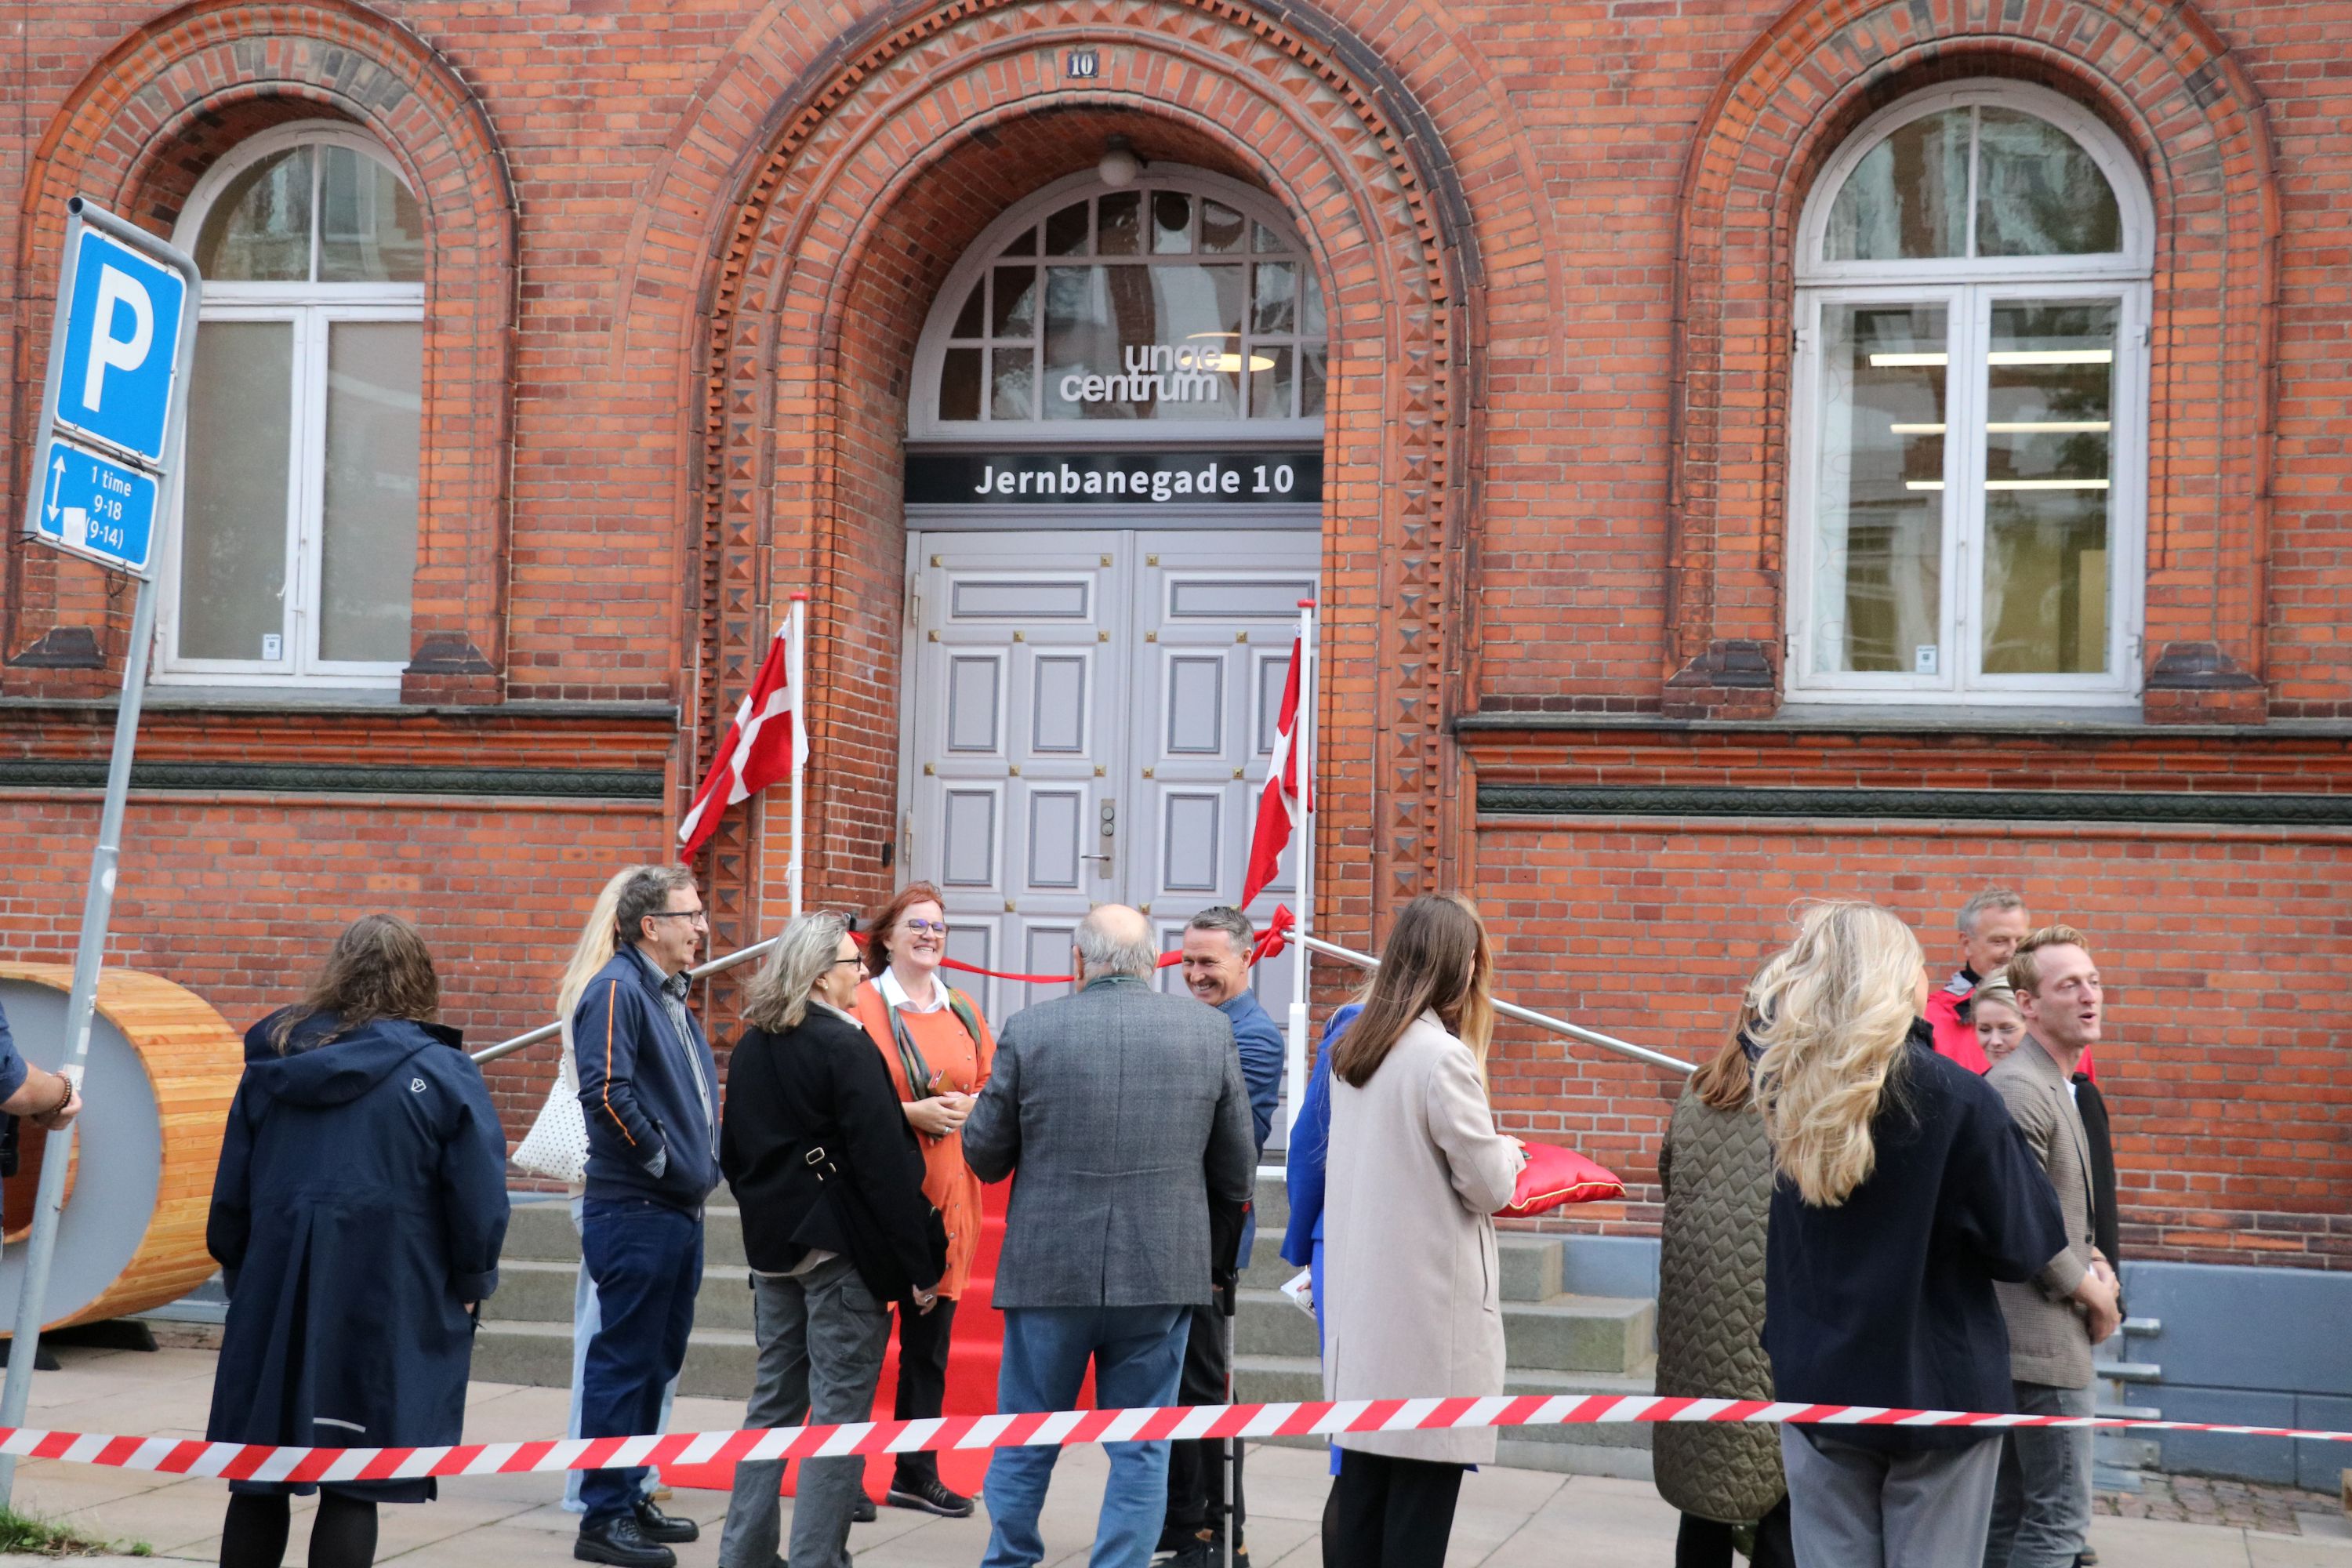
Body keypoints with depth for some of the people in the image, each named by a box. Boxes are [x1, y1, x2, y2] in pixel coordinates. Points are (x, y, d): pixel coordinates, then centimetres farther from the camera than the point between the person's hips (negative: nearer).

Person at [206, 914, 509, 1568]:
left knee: (258, 1486, 13)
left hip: (274, 1301, 4)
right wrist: (468, 1287, 8)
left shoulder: (274, 1063, 5)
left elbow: (230, 1192, 9)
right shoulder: (443, 1074, -7)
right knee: (353, 1491, 1)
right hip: (387, 1313, -4)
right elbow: (479, 1202, -8)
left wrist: (242, 1277, 21)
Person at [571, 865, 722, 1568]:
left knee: (658, 1359, 15)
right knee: (623, 1360, -4)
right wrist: (658, 1158, -15)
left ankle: (631, 1496, 26)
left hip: (678, 1212, 9)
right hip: (634, 1212, -9)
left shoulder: (671, 994, 16)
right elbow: (605, 1094, -23)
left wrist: (704, 1159, 13)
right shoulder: (617, 990, -14)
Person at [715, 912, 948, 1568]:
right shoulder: (843, 1045, -15)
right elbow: (884, 1162, -18)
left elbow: (732, 1152, 15)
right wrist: (919, 1263, -15)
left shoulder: (750, 1048, 9)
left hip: (773, 1244, 8)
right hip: (843, 1246, -8)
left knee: (775, 1398, 16)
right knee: (840, 1411, -2)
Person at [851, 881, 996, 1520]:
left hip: (946, 1194, 6)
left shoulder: (965, 1013, 14)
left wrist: (968, 1109, -6)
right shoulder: (862, 1005, -5)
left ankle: (916, 1473, 19)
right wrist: (911, 1112, -18)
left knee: (930, 1342, 11)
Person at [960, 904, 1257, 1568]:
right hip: (1165, 1269, 1)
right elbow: (1237, 1172, 5)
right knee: (1140, 1453, 10)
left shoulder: (1030, 1030, -7)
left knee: (1024, 1443, 14)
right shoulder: (1210, 1030, -1)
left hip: (1050, 1269, -1)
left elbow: (984, 1155, 1)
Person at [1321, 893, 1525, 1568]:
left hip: (1361, 1300, 7)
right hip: (1431, 1304, -7)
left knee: (1360, 1484, 11)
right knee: (1422, 1492, -1)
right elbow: (1490, 1187, -11)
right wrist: (1508, 1151, 9)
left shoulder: (1351, 1049, 7)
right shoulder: (1443, 1057, -15)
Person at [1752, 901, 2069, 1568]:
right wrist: (1993, 1132, 3)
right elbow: (2026, 1245, -9)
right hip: (1938, 1389, -4)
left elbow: (1766, 1006, 20)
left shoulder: (1788, 1080, -3)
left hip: (1817, 1385, 4)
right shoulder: (1959, 1099, -17)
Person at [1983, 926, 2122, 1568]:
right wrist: (2096, 1295, -9)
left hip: (2016, 1343, 10)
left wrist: (2097, 1264, 5)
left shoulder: (2057, 1085, 16)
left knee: (2008, 1514, 13)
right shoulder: (2020, 1089, -16)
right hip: (2044, 1340, -10)